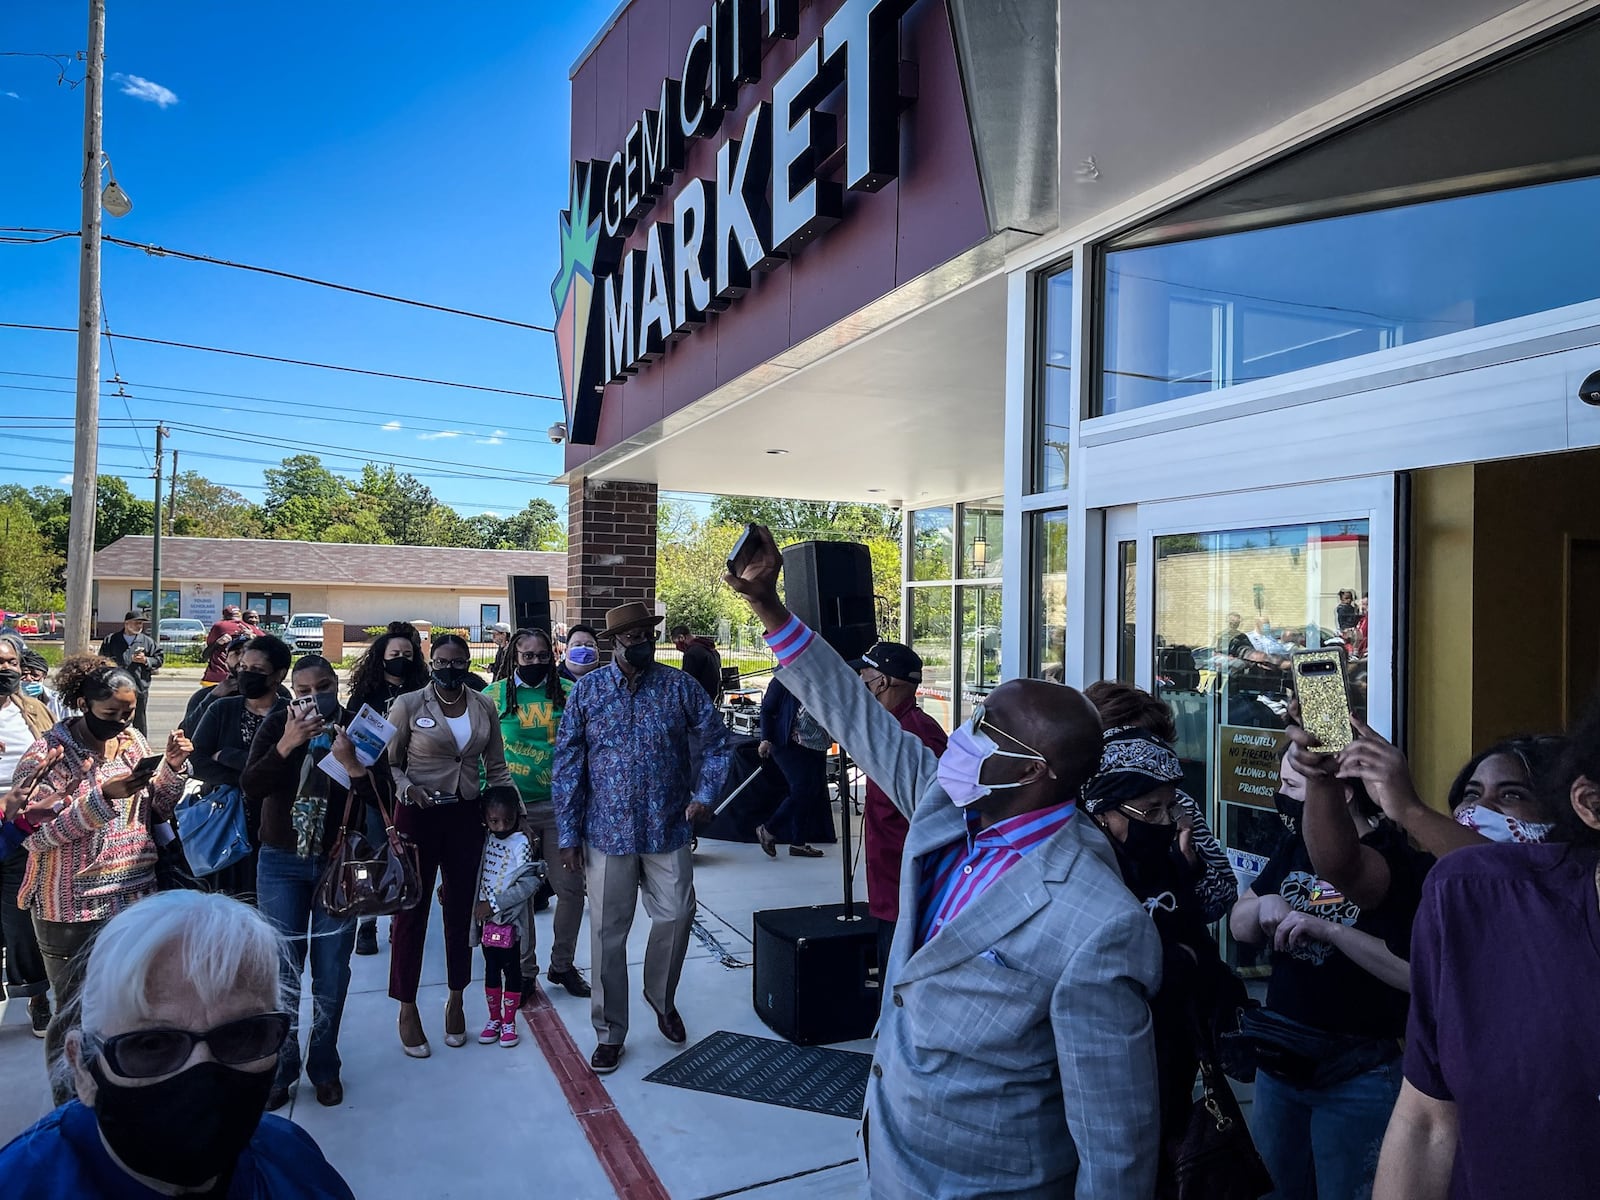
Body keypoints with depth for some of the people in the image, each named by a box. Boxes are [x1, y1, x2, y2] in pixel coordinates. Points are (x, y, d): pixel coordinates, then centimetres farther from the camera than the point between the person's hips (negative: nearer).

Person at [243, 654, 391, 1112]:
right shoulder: (277, 724, -3)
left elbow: (385, 797, -9)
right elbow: (250, 786, -12)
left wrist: (350, 763, -24)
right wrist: (287, 743, -24)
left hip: (338, 864, 0)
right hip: (282, 864, 0)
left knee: (332, 971, 6)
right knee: (283, 970, 0)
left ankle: (324, 1067, 23)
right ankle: (278, 1069, 16)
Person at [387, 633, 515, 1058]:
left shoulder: (484, 708, 4)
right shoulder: (408, 704, -5)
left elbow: (496, 769, 10)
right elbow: (388, 762, -1)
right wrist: (408, 788, -19)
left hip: (466, 816, 3)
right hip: (418, 816, -3)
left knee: (461, 908, 11)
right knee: (412, 910, 5)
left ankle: (456, 999, 27)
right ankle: (408, 1008, 20)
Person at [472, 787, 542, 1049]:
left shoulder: (521, 844, -15)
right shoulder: (485, 840, 2)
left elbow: (529, 883, -21)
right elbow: (476, 875, 15)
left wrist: (495, 904, -21)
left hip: (510, 920, -5)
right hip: (487, 920, 5)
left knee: (511, 970, 6)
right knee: (491, 969, 14)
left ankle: (509, 1022, 19)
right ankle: (494, 1019, 28)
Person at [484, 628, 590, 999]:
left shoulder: (569, 692, 3)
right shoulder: (494, 695, 0)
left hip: (560, 805, 1)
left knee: (572, 887, 4)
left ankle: (562, 964, 24)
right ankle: (525, 970, 24)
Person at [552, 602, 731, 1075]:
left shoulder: (679, 686, -2)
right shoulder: (587, 690, -3)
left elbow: (716, 740, 5)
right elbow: (567, 764, -2)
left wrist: (705, 793, -7)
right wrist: (569, 834, -4)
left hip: (669, 830, 1)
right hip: (608, 832, -1)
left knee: (676, 917, 6)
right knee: (608, 933, 6)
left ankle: (661, 997, 36)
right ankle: (609, 1032, 23)